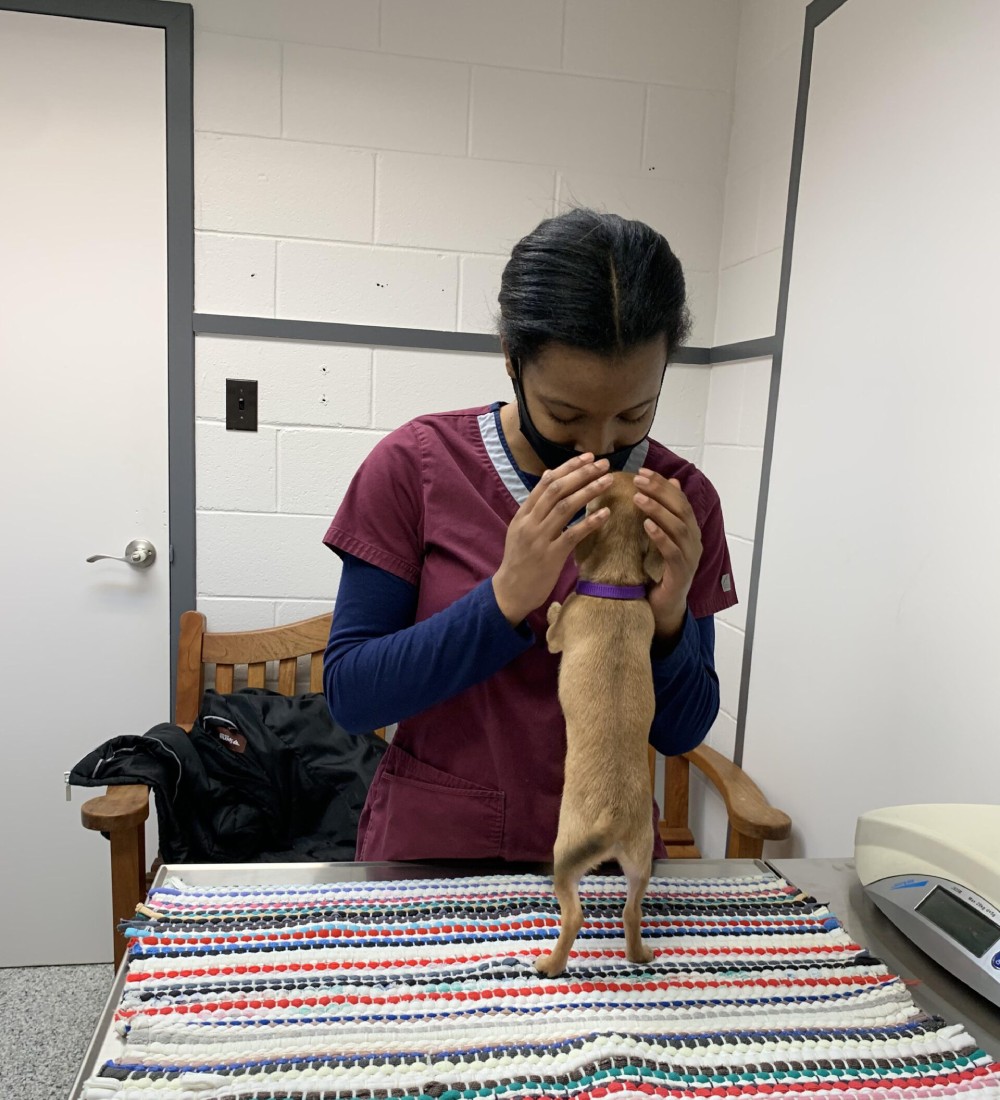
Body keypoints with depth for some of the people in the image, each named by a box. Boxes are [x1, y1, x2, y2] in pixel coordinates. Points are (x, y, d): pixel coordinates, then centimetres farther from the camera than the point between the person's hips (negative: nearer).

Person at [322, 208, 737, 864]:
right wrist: (506, 600, -26)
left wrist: (668, 619, -20)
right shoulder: (415, 465, -12)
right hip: (427, 851, -1)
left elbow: (680, 732, -1)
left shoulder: (681, 501, -6)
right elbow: (349, 696, -13)